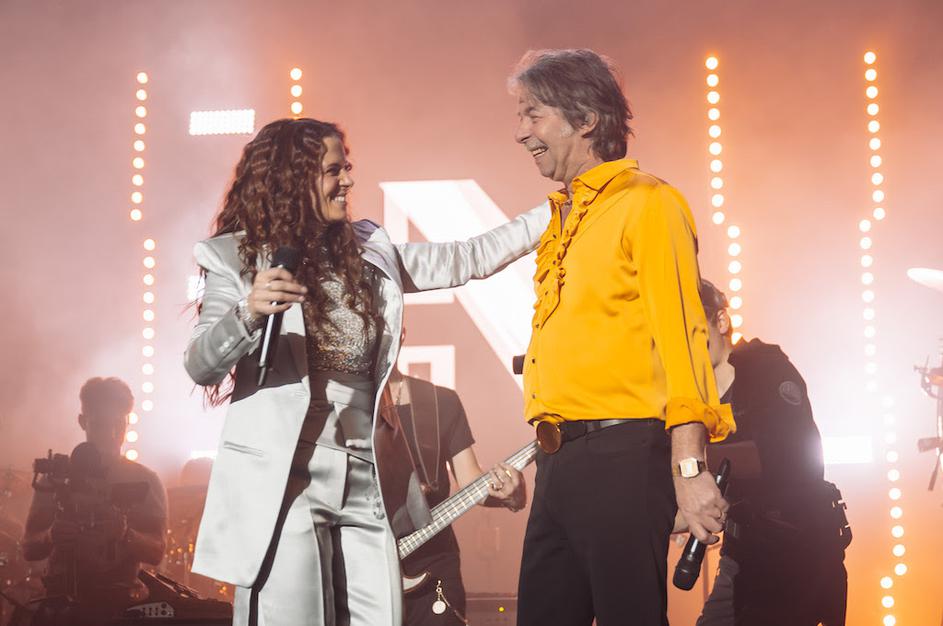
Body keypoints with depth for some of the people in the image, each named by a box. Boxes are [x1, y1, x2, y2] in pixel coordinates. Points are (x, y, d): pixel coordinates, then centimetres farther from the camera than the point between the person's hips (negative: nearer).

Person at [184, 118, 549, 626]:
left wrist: (556, 211, 11)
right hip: (281, 479, -5)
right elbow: (200, 368, -8)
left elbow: (469, 258, 15)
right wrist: (248, 313, -27)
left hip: (366, 481, 5)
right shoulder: (238, 258, -1)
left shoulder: (369, 252, 12)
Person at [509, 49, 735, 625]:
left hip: (623, 456, -8)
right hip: (560, 462, 8)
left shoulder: (646, 204, -5)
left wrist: (689, 469, -20)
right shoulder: (561, 219, 20)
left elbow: (679, 333, -13)